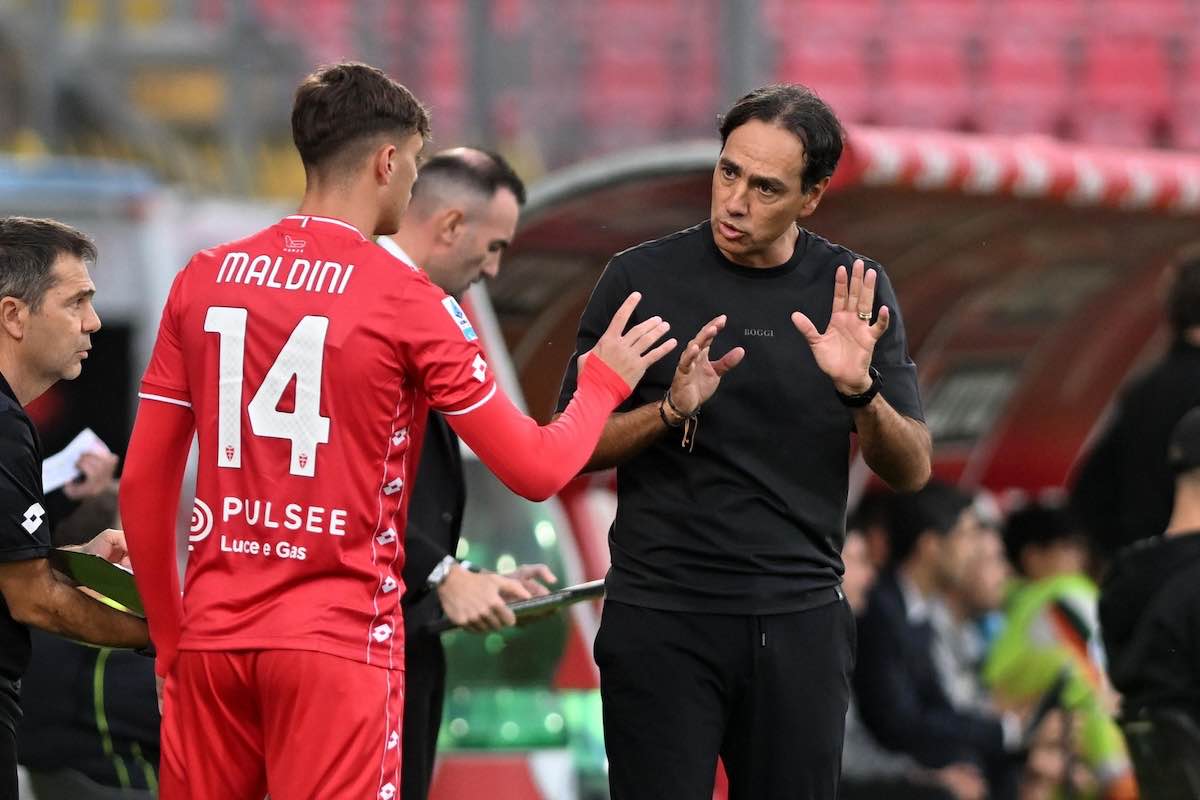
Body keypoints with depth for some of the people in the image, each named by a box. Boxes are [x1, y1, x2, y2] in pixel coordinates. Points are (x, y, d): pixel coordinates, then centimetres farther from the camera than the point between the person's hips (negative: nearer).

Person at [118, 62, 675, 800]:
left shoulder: (204, 280, 6)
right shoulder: (409, 301, -6)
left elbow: (142, 485, 8)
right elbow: (536, 470, -3)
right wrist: (606, 381, 15)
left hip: (213, 638, 4)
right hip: (338, 642, -4)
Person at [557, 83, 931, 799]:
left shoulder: (854, 293, 4)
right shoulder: (641, 279, -1)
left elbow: (912, 471, 2)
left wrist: (860, 390, -17)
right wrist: (669, 411, -17)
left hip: (800, 623, 2)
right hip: (662, 617, -2)